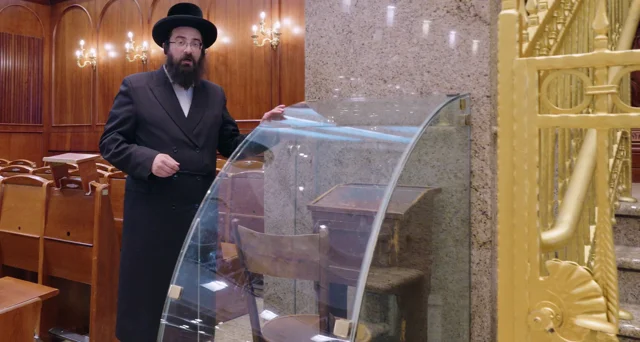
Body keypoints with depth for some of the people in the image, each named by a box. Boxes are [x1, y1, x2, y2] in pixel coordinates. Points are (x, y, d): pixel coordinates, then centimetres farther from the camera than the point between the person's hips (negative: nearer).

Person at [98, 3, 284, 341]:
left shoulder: (215, 94, 11)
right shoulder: (135, 86, 0)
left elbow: (230, 145, 10)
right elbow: (110, 142, -3)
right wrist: (148, 159, -20)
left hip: (202, 211, 3)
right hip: (152, 212, -3)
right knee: (147, 293, 9)